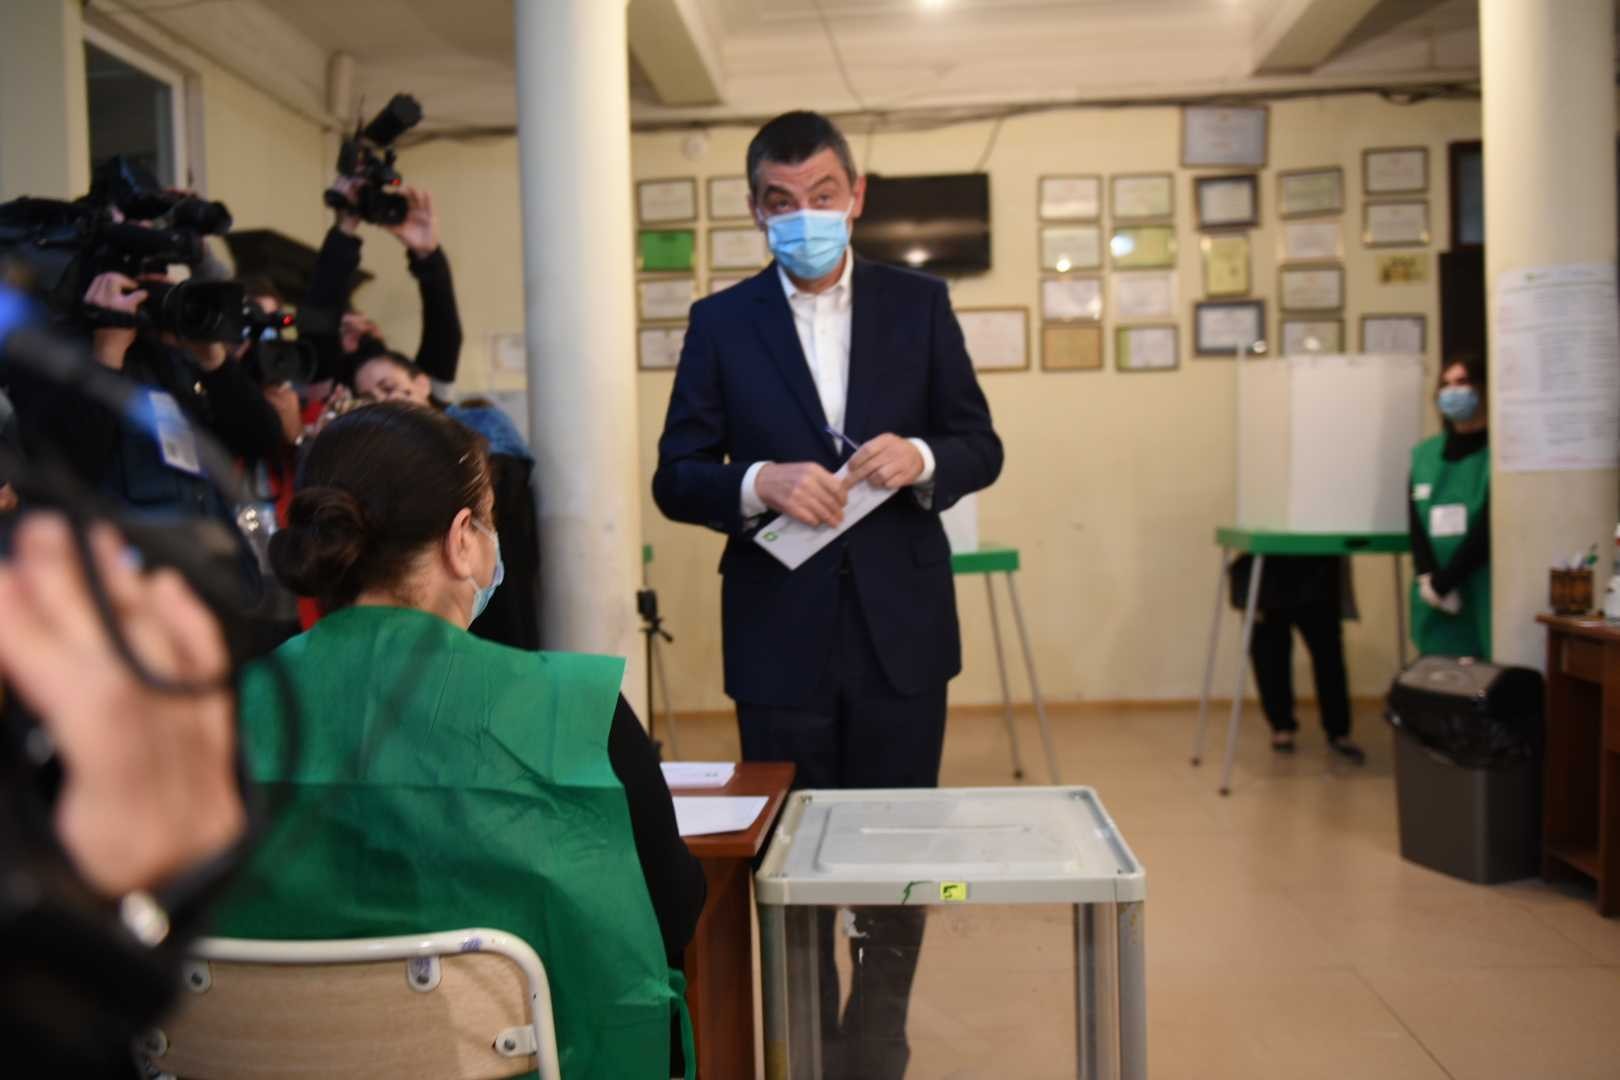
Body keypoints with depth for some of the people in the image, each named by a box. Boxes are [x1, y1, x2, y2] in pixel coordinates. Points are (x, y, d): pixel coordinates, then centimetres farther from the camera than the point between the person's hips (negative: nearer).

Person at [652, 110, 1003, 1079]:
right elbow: (677, 478, 0)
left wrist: (921, 458, -17)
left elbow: (981, 446, 5)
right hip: (781, 635, 0)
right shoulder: (721, 322, 3)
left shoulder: (919, 303, 4)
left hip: (901, 629, 1)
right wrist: (760, 482, -20)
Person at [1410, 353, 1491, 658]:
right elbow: (1415, 523, 5)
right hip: (1435, 599, 4)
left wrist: (1442, 583, -11)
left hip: (1483, 594, -4)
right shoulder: (1424, 452, 12)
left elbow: (1489, 528, -10)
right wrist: (1428, 579, -9)